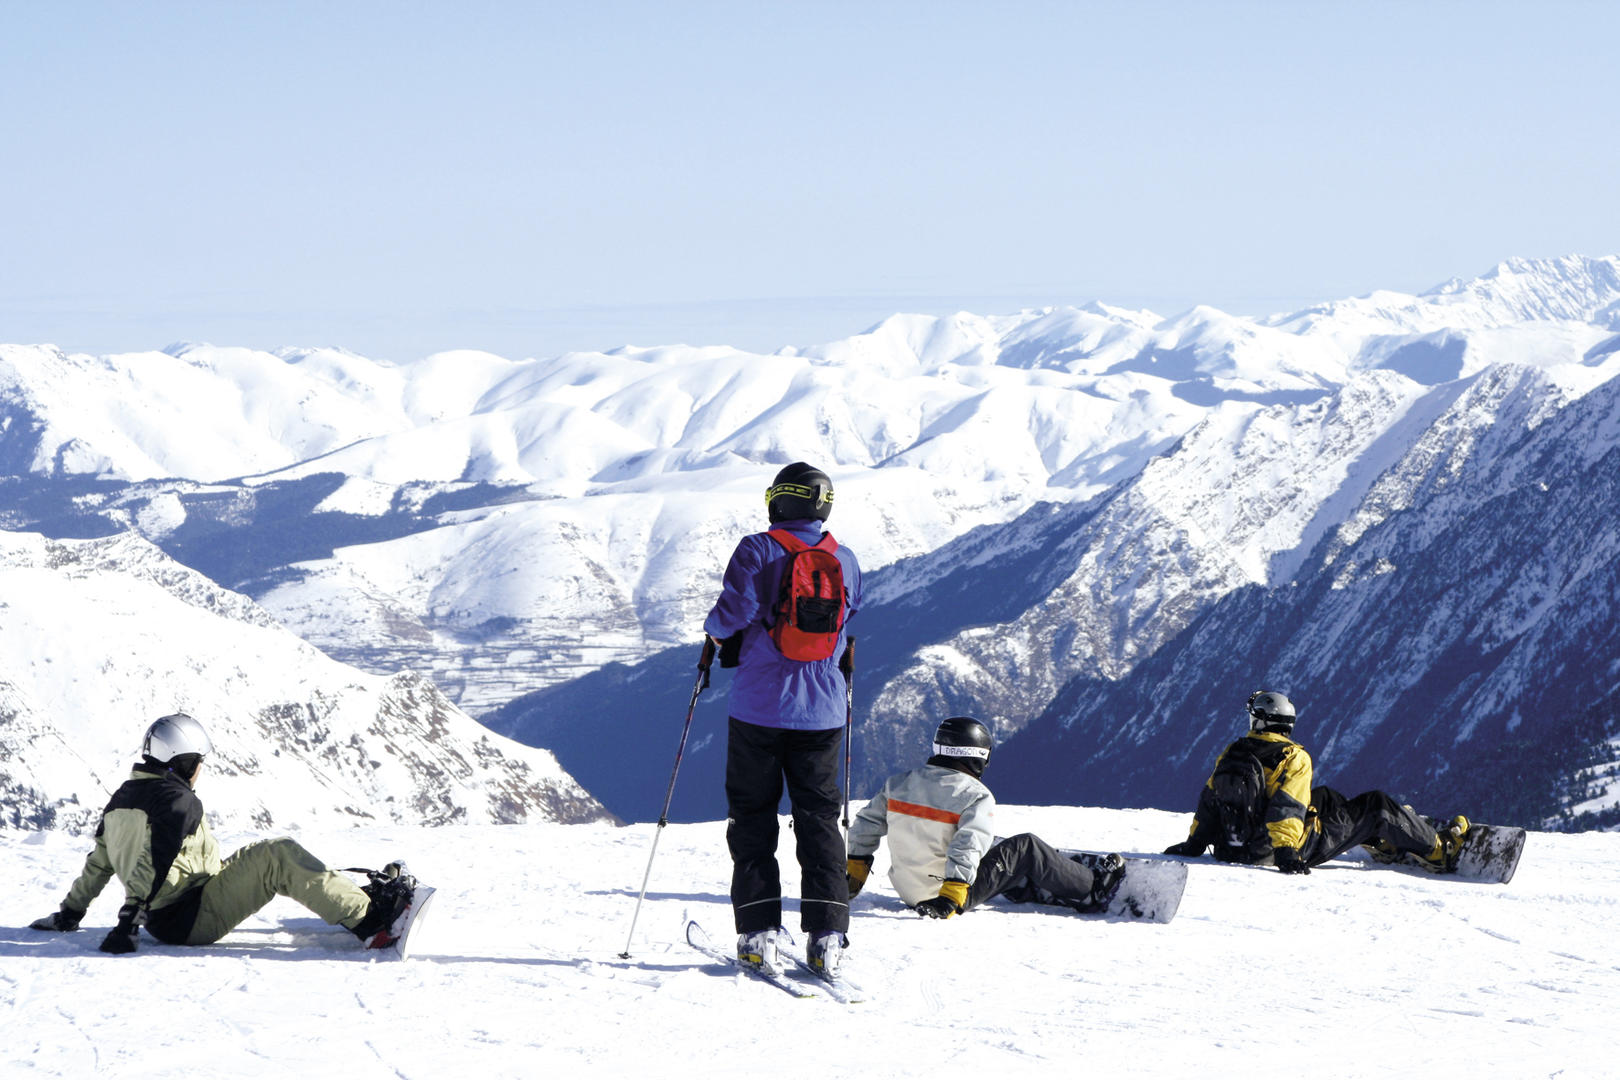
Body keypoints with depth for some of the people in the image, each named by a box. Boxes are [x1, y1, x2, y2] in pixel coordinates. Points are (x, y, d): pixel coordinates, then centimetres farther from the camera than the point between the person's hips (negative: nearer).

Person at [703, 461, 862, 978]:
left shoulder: (758, 551, -9)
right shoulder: (845, 560, 4)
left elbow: (735, 612, -17)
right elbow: (847, 633, 13)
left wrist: (716, 629, 4)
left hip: (760, 708, -3)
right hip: (821, 712, 3)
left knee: (752, 817, 6)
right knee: (820, 819, 8)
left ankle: (760, 931, 0)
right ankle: (826, 934, 0)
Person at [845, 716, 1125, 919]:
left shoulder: (899, 784, 0)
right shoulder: (977, 797, -16)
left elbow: (866, 826, 5)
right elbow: (967, 847, -28)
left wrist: (854, 870, 17)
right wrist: (950, 899, -29)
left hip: (906, 888, 7)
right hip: (953, 892, -6)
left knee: (995, 847, 29)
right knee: (1026, 848, 9)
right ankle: (1091, 890, 21)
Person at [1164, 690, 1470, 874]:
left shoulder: (1230, 754, 1)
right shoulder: (1294, 757, -16)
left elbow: (1209, 800, 6)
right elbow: (1286, 807, -27)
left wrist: (1194, 844, 14)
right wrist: (1286, 851, -30)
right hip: (1299, 847, -7)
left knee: (1326, 798, 32)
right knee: (1376, 806, 7)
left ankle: (1384, 843, 46)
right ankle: (1439, 851, 20)